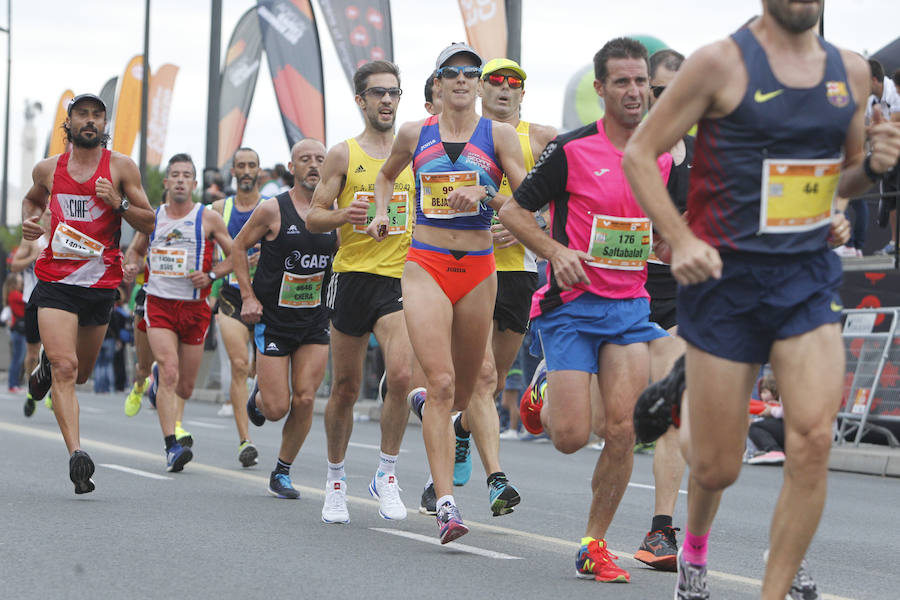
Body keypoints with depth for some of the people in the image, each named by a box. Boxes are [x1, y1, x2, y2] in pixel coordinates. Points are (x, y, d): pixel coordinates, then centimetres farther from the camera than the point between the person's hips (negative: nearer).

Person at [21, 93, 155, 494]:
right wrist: (29, 221, 6)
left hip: (101, 283, 1)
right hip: (56, 281, -1)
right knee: (65, 369, -17)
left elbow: (148, 224, 3)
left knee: (80, 373, 16)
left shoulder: (121, 167, 1)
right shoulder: (48, 169, 6)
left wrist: (117, 203, -15)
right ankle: (76, 454, -20)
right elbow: (33, 199, 28)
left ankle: (48, 364, 50)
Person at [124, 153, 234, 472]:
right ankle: (172, 446, -22)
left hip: (195, 307, 0)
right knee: (169, 372, -19)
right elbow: (136, 249, 22)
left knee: (185, 386, 9)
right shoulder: (152, 217, 5)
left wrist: (210, 275, -12)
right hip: (159, 303, 0)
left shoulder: (209, 218, -2)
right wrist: (132, 266, 0)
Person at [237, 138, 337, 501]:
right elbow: (238, 248, 2)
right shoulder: (272, 210, -8)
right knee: (277, 407, -6)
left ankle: (282, 472, 11)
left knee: (304, 399, -7)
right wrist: (248, 296, -6)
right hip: (273, 319, -3)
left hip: (316, 319, 3)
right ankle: (259, 396, 32)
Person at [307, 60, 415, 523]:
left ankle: (387, 473, -4)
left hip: (401, 277, 1)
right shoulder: (343, 155, 3)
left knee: (401, 374, -20)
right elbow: (313, 217, 2)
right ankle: (335, 479, 25)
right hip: (353, 275, -1)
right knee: (345, 387, 6)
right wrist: (342, 215, -17)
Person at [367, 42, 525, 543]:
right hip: (426, 266, -1)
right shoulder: (415, 134, 7)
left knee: (463, 390, 14)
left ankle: (424, 401, 53)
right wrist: (381, 212, 9)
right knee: (442, 382, -15)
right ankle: (447, 503, -16)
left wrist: (484, 195, -21)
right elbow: (387, 176, 27)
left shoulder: (499, 134, 2)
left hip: (478, 270, 1)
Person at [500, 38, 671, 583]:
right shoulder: (572, 150, -9)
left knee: (622, 430, -9)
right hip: (572, 306, -4)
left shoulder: (662, 158, 6)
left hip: (631, 307, 4)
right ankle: (545, 397, 28)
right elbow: (514, 211, -3)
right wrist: (555, 250, -18)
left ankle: (594, 545, 5)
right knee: (571, 436, -8)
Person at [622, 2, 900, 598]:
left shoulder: (852, 71, 8)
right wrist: (680, 240, -16)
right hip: (727, 277, -3)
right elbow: (640, 152, -4)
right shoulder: (722, 62, -7)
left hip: (810, 278, 3)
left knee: (813, 441, -15)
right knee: (717, 468, 3)